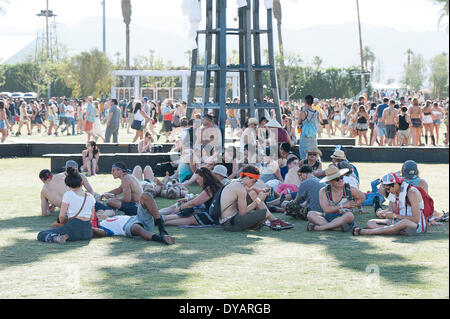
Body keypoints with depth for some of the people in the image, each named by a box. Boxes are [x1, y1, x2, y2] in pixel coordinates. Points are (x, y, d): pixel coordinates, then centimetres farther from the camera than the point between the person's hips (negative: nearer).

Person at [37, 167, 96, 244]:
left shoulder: (68, 195, -3)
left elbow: (61, 216, -4)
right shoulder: (90, 197, 11)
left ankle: (56, 238, -29)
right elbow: (91, 217, 14)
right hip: (88, 233, 5)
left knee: (41, 235, 0)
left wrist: (61, 223, 17)